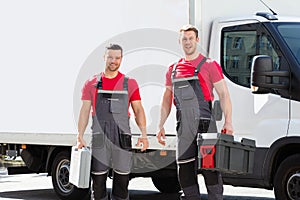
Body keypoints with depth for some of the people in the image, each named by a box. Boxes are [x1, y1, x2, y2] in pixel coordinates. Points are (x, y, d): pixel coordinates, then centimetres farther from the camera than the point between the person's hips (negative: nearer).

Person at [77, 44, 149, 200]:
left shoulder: (130, 84, 9)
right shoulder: (92, 84, 8)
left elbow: (138, 110, 8)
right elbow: (85, 111, 6)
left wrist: (143, 134, -4)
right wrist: (80, 136, -3)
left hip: (122, 137, 0)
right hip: (99, 138, 0)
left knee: (122, 178, 2)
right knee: (98, 178, 1)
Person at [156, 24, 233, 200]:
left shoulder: (209, 65, 2)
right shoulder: (173, 69, 16)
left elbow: (224, 95, -3)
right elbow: (167, 100, 23)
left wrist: (228, 122, -15)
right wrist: (161, 126, 16)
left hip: (205, 123, -5)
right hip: (183, 127, 5)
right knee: (185, 169, 7)